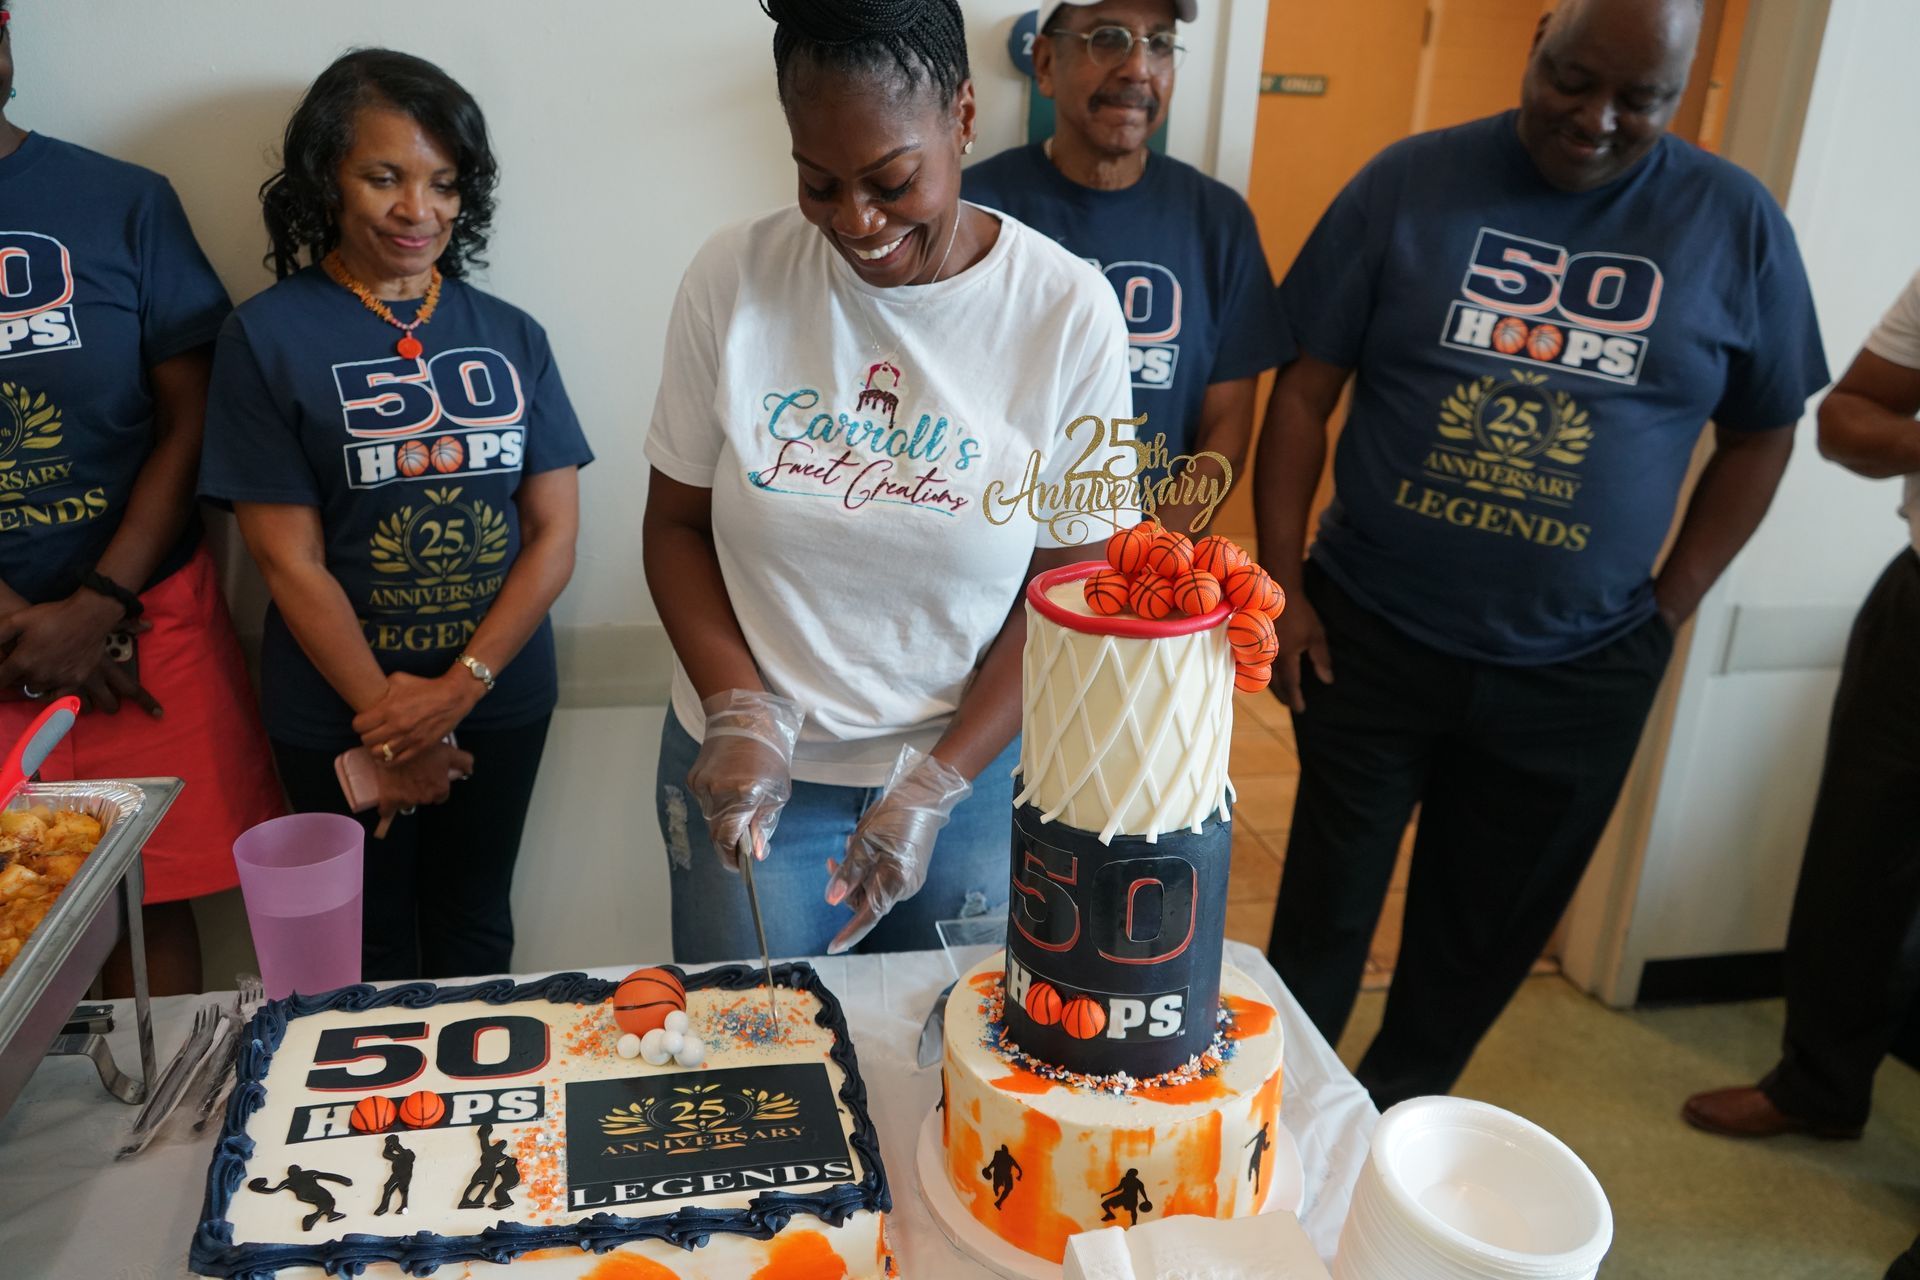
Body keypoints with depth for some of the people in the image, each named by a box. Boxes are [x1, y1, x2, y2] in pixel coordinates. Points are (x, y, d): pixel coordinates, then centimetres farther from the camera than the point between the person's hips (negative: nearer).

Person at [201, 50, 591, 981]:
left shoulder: (508, 336, 3)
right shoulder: (268, 337, -6)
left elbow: (555, 532, -1)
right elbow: (291, 562, -9)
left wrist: (460, 686, -12)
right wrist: (388, 722, -10)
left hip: (499, 700, 3)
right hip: (339, 718, -2)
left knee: (474, 937, 17)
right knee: (372, 950, 13)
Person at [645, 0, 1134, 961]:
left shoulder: (1068, 313, -12)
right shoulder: (733, 278, -9)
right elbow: (678, 523, 0)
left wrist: (935, 787, -15)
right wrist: (741, 713, -14)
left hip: (969, 771, 0)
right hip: (753, 771, 1)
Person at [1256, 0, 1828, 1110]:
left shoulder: (1736, 223, 0)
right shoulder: (1415, 180, -3)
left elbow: (1762, 434, 9)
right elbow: (1305, 391, -2)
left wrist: (1666, 611, 2)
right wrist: (1284, 585, -7)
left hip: (1577, 675, 1)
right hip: (1369, 638, -1)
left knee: (1484, 937, 16)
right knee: (1323, 916, 12)